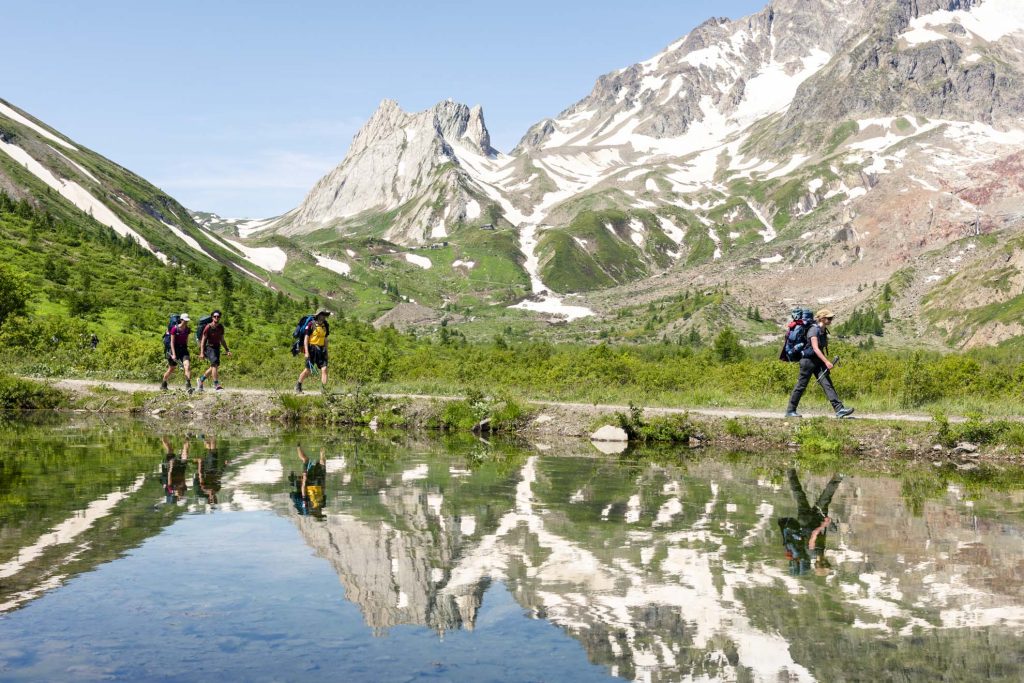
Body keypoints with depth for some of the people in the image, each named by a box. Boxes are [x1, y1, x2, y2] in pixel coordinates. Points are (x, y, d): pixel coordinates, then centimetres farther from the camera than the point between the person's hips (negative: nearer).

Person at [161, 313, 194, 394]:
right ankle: (163, 384, 35)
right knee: (171, 369, 12)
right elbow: (172, 342, -12)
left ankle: (188, 385, -25)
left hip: (183, 349, 3)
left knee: (187, 366, -22)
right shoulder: (175, 329, -12)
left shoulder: (187, 329, 1)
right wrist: (174, 354, -17)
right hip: (175, 349, -3)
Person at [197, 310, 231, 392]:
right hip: (209, 347, -7)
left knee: (214, 367, 9)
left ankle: (201, 379, 29)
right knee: (215, 364, -22)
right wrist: (202, 352, -16)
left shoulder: (220, 327, 6)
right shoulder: (208, 327, -12)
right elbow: (203, 340, -10)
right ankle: (216, 384, -22)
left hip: (217, 348, 7)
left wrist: (227, 350, 14)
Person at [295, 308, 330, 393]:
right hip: (312, 349, -5)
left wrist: (326, 351, 16)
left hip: (321, 350, 5)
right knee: (308, 370, 2)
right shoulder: (311, 325, -8)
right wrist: (306, 352, -15)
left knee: (324, 369, -8)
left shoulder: (325, 325, 9)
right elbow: (306, 338, -9)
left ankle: (324, 389, -7)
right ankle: (298, 385, 24)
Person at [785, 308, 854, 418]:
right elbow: (815, 348, -24)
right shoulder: (814, 330, -16)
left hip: (818, 361, 8)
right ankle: (790, 411, 11)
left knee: (827, 384, -4)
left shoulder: (824, 331, 10)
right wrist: (826, 362, -29)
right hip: (808, 360, -8)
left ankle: (839, 409, -12)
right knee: (801, 385, 0)